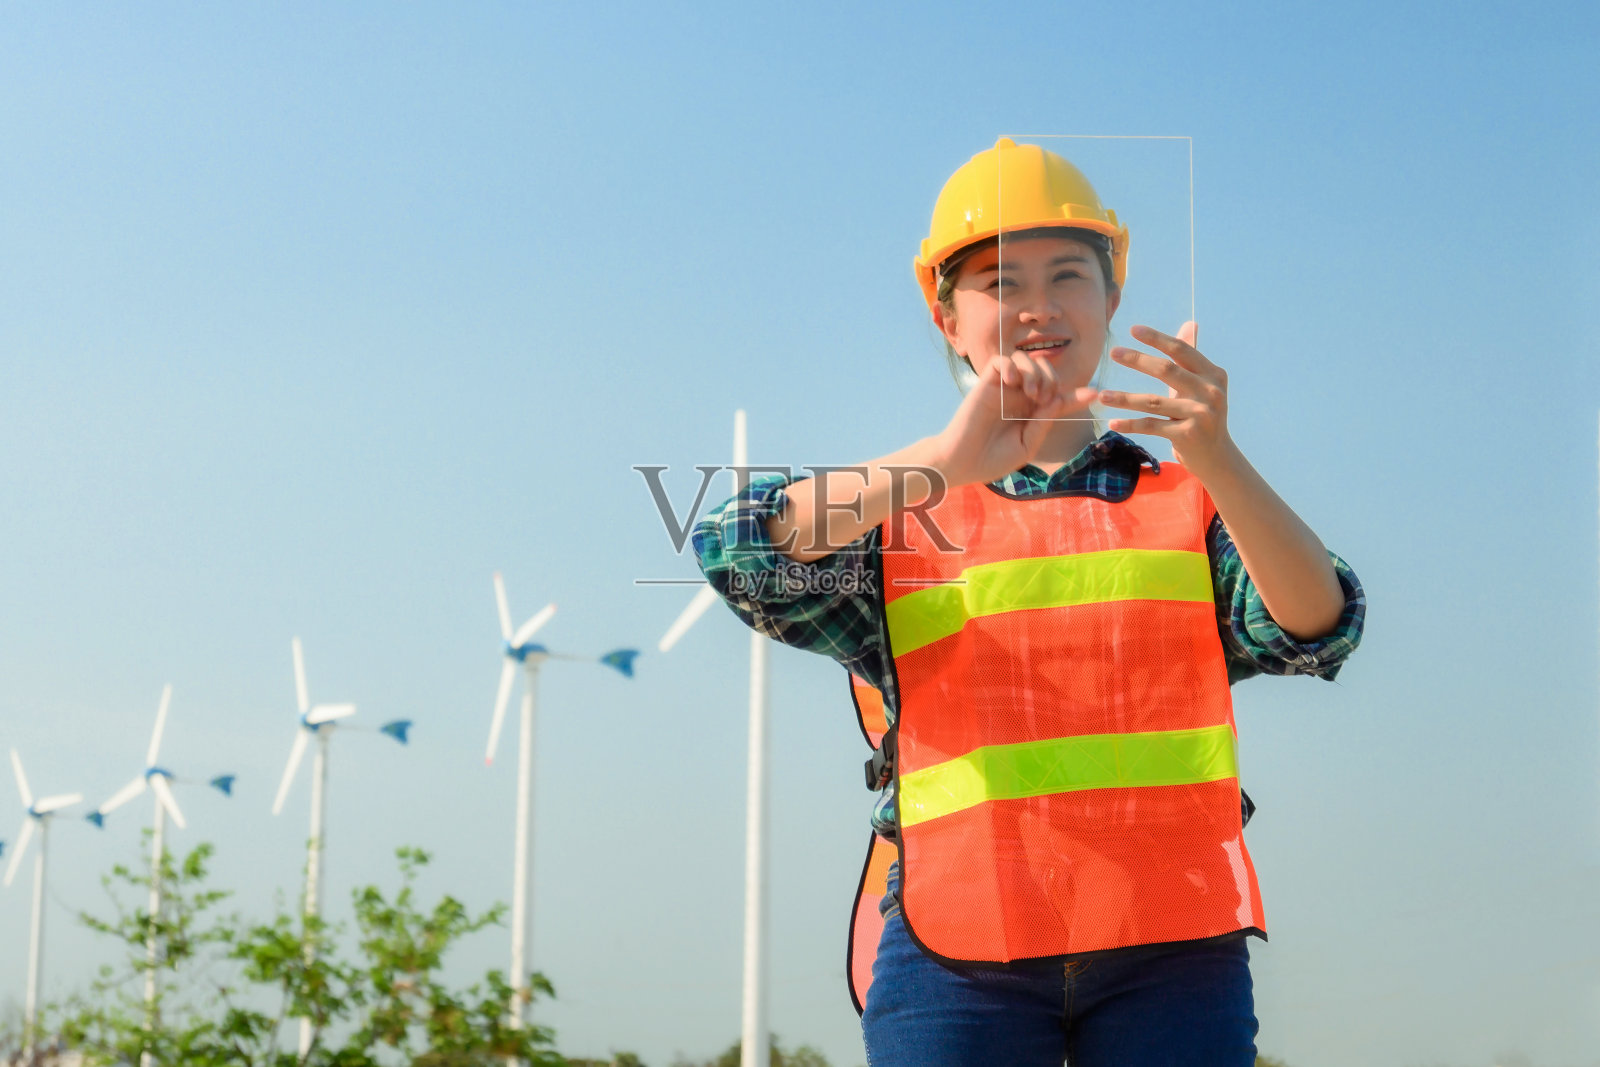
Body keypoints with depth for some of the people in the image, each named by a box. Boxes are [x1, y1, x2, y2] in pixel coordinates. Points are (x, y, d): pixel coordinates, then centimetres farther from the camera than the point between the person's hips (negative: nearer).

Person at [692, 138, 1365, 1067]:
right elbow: (737, 548, -8)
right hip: (962, 955, -1)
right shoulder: (901, 516, 11)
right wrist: (947, 462, -20)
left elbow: (1318, 628, -4)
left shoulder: (1190, 508, 14)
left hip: (1172, 951, 1)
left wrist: (1217, 460, -22)